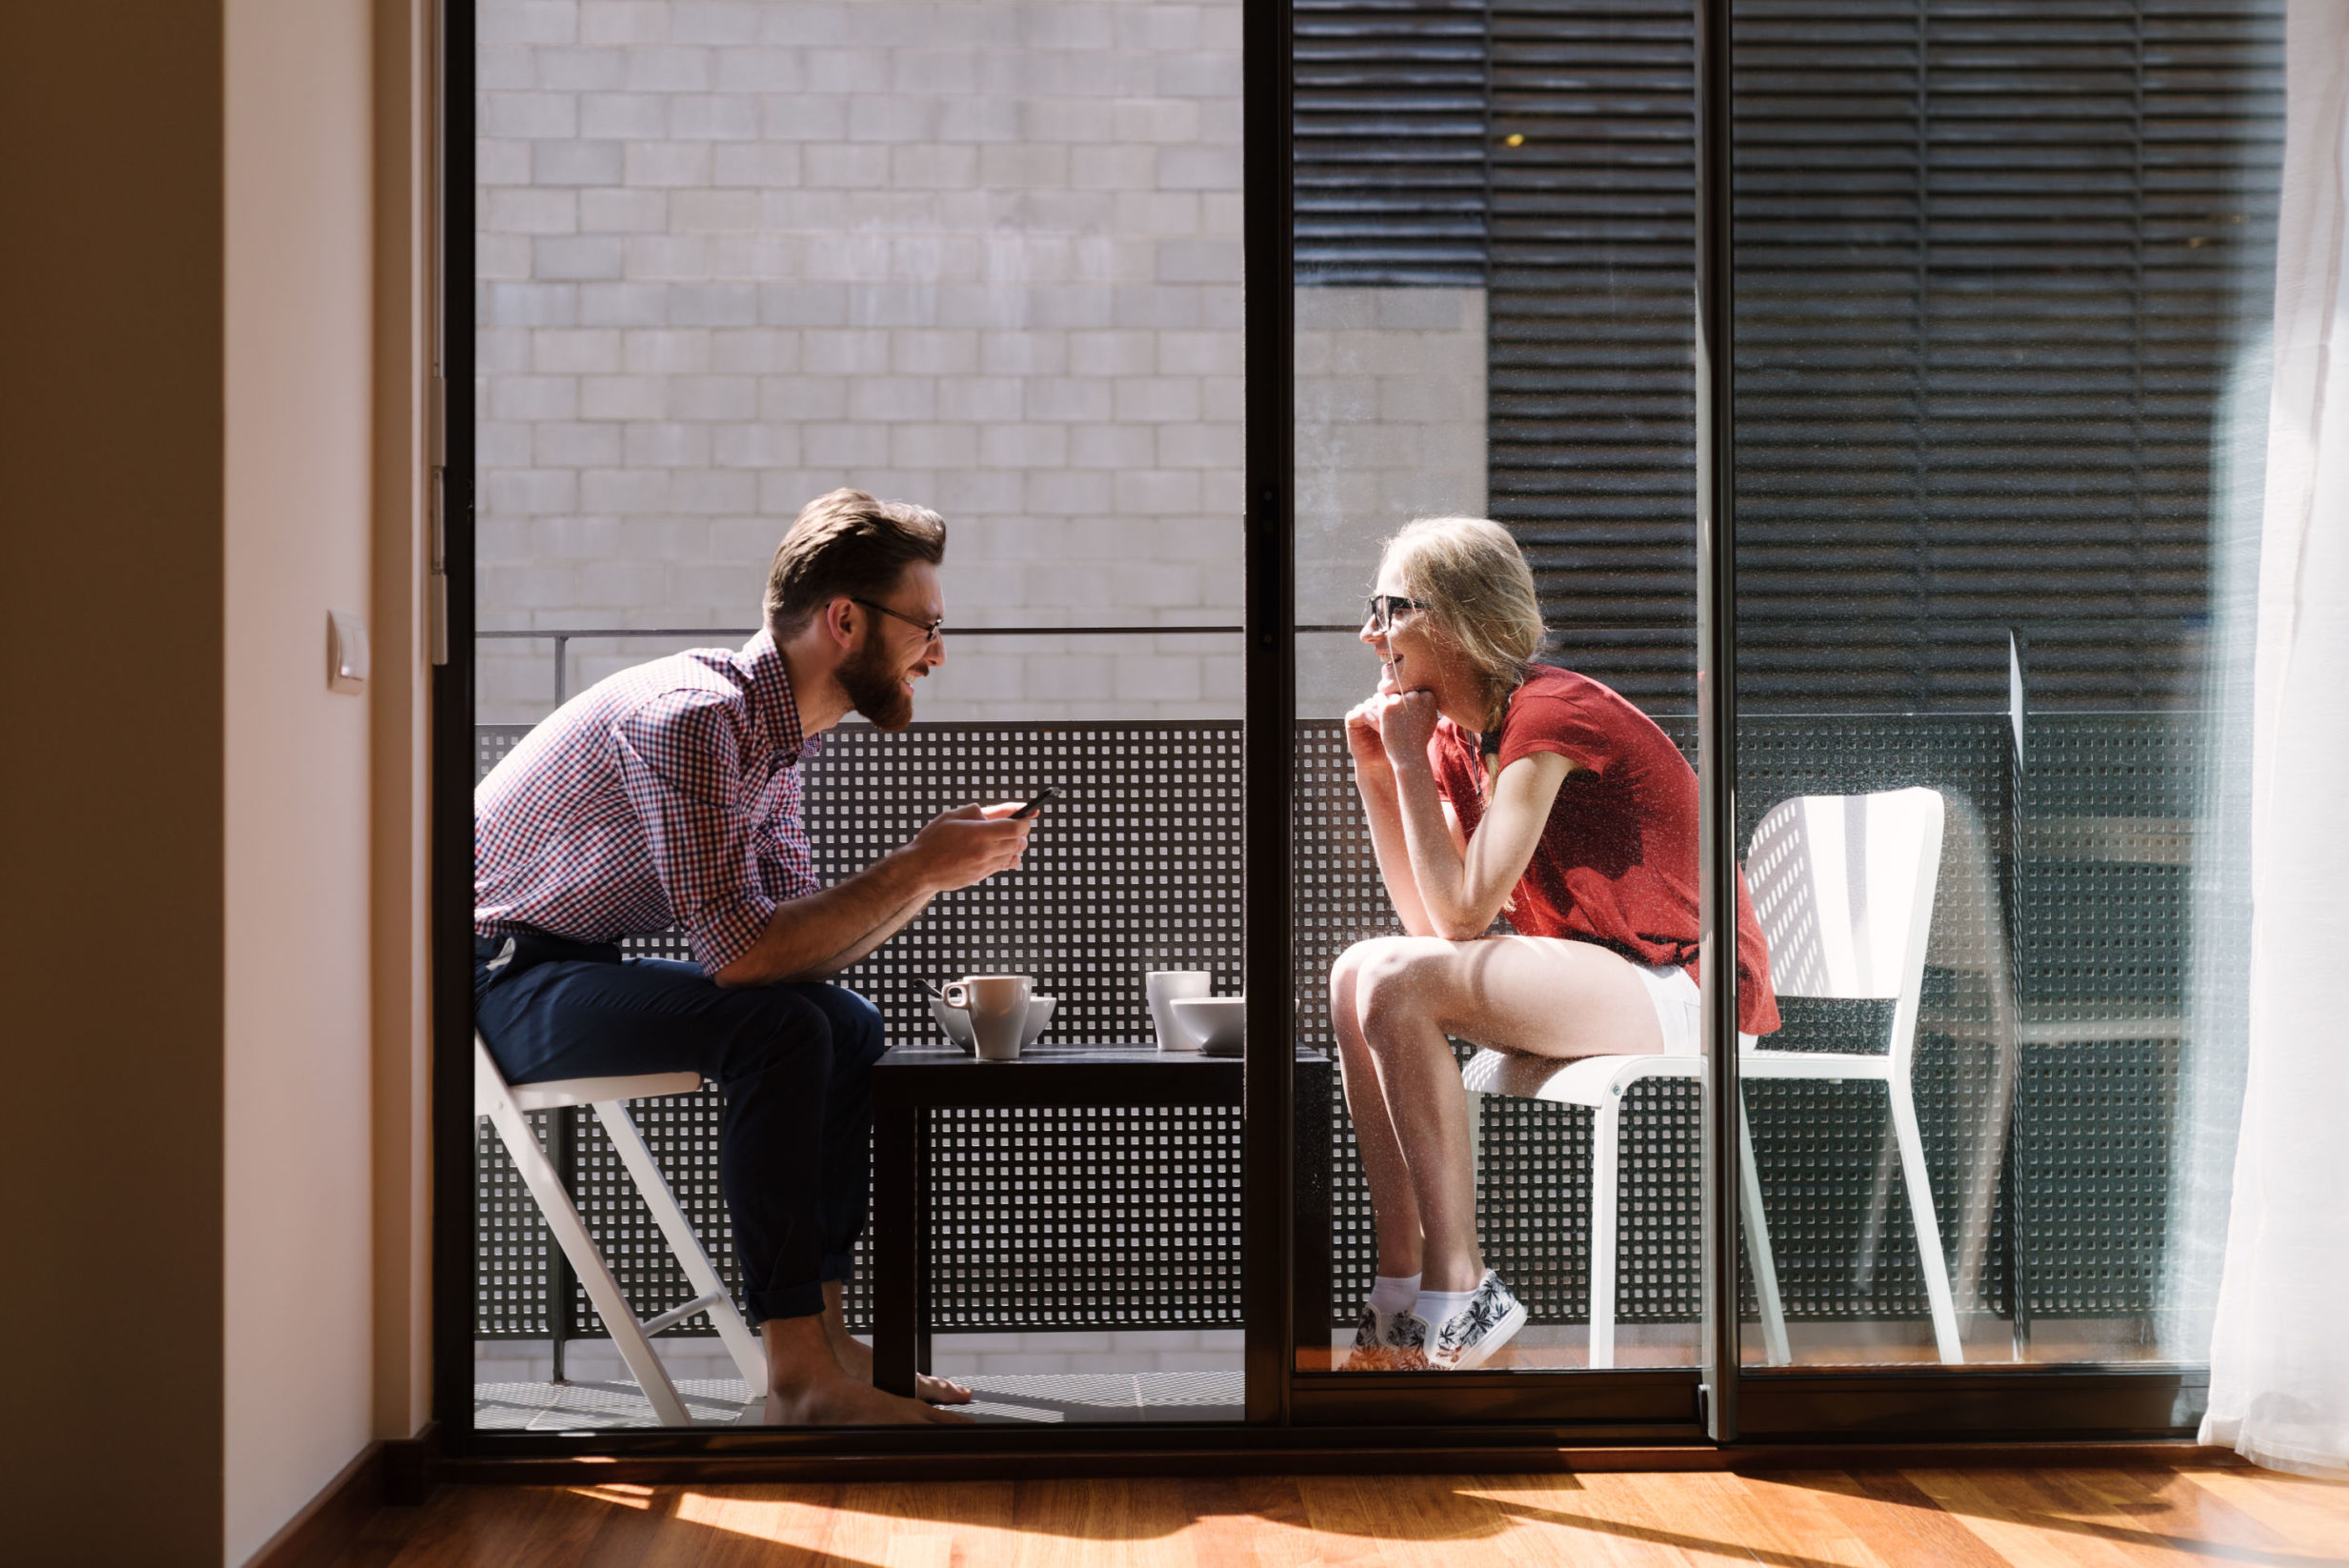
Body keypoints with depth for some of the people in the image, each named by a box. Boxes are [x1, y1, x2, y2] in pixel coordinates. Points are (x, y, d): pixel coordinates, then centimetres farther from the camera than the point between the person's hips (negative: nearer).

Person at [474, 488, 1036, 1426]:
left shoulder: (778, 732, 7)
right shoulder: (690, 716, -25)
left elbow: (802, 943, 6)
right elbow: (738, 951, -30)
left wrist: (931, 871, -8)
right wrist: (916, 871, -25)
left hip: (579, 970, 10)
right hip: (494, 981, -10)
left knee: (850, 1025, 5)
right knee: (778, 1027, -27)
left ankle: (822, 1331, 3)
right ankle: (801, 1377, -24)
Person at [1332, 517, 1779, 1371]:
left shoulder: (1547, 715, -18)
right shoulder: (1456, 737, 9)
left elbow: (1463, 912, -22)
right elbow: (1430, 921, 4)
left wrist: (1409, 761, -14)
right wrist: (1374, 770, 1)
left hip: (1681, 988, -9)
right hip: (1596, 972, 9)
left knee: (1398, 986, -23)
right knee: (1355, 971, -2)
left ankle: (1459, 1294, -15)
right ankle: (1401, 1281, -4)